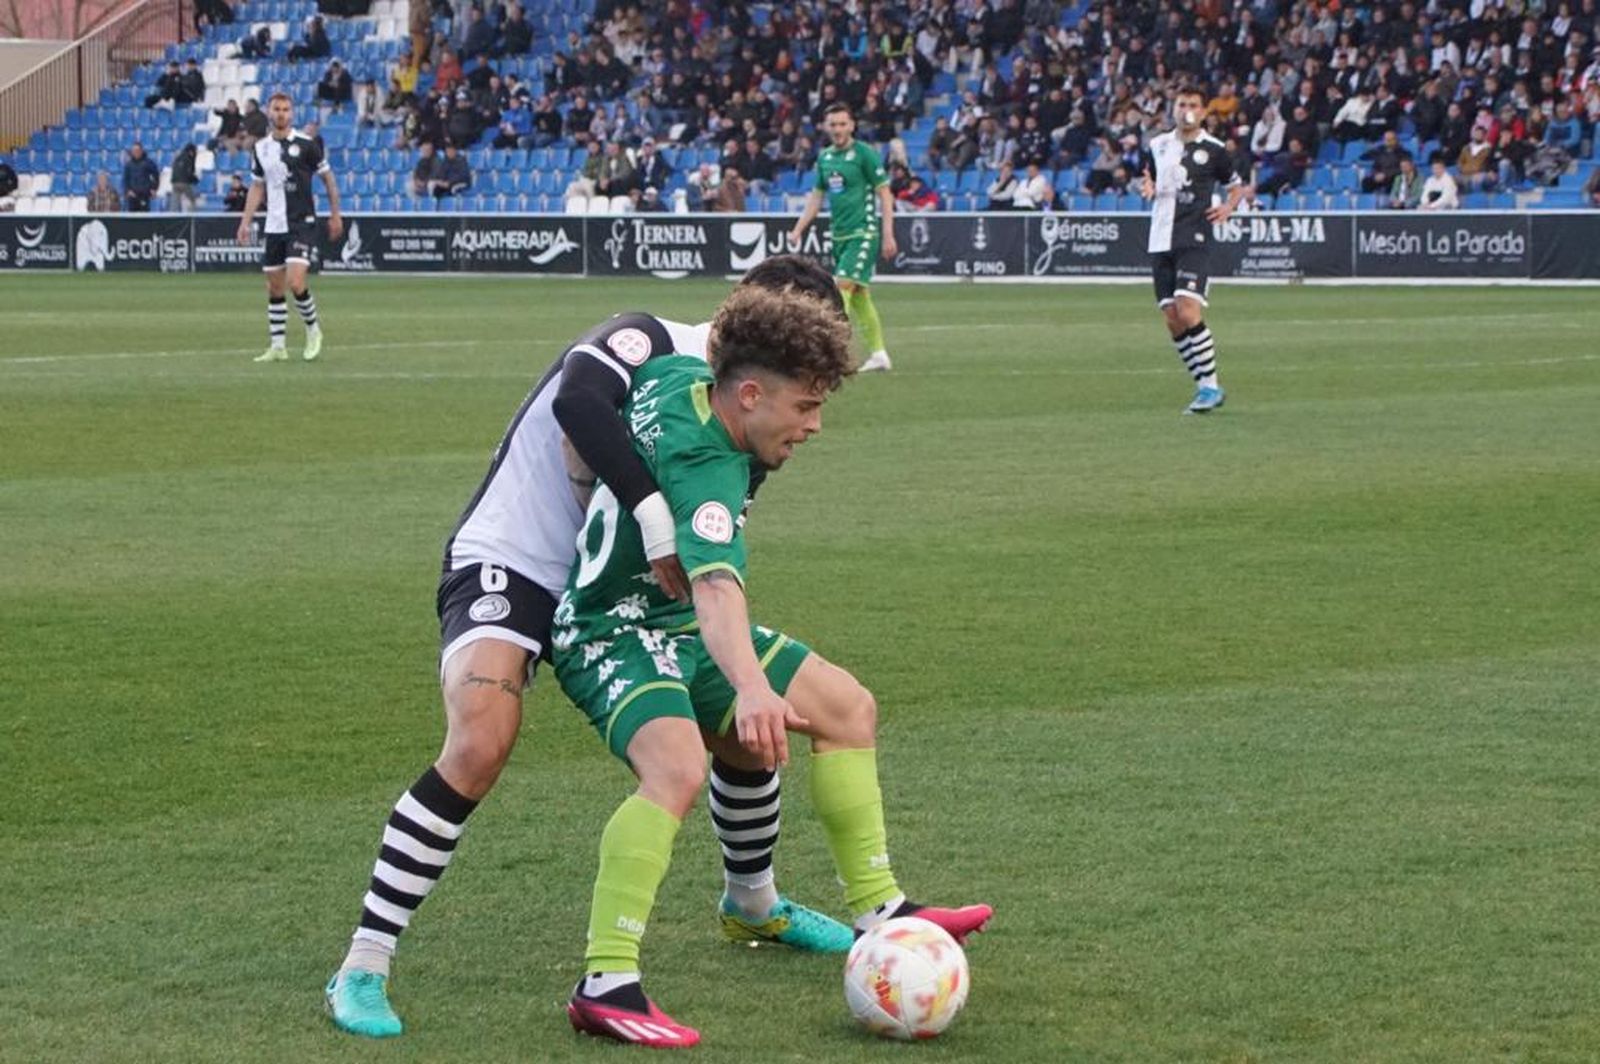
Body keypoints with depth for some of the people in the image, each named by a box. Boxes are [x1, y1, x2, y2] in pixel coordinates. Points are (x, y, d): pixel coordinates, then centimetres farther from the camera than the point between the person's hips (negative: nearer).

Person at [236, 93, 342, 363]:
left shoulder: (305, 144, -7)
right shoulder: (260, 148, 7)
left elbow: (327, 177, 2)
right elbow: (257, 187, 15)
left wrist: (335, 214, 2)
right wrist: (246, 222, 9)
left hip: (302, 223, -5)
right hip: (274, 226, 5)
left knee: (296, 283, -17)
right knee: (274, 288, 6)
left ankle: (313, 329, 6)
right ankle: (277, 346, 14)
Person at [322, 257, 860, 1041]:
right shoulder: (651, 342, -15)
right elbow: (577, 397, -38)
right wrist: (654, 512, -41)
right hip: (507, 565, -8)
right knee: (482, 744, -31)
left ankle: (752, 905, 36)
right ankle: (362, 968, -23)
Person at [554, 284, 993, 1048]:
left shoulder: (678, 378, -4)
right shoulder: (706, 468, -31)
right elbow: (715, 583, -48)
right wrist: (751, 687, -64)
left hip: (676, 625, 11)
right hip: (613, 636, -10)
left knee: (849, 709, 10)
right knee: (678, 767, -38)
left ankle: (878, 912, 19)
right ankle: (605, 986, -37)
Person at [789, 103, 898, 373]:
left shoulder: (864, 154, -8)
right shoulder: (825, 158, 11)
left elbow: (884, 194, -8)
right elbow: (816, 197, 19)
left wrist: (888, 235, -13)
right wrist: (798, 230, 10)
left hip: (863, 232, -7)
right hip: (840, 235, 7)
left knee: (843, 285, -16)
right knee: (858, 295, 9)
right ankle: (878, 354, 17)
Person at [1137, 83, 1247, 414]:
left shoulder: (1213, 149, 1)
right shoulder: (1157, 145, 12)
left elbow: (1238, 185, 13)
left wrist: (1228, 207, -6)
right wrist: (1146, 188, 0)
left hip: (1194, 240, -5)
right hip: (1160, 240, 5)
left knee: (1188, 313, -19)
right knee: (1172, 321, 2)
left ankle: (1210, 385, -10)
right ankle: (1204, 386, 12)